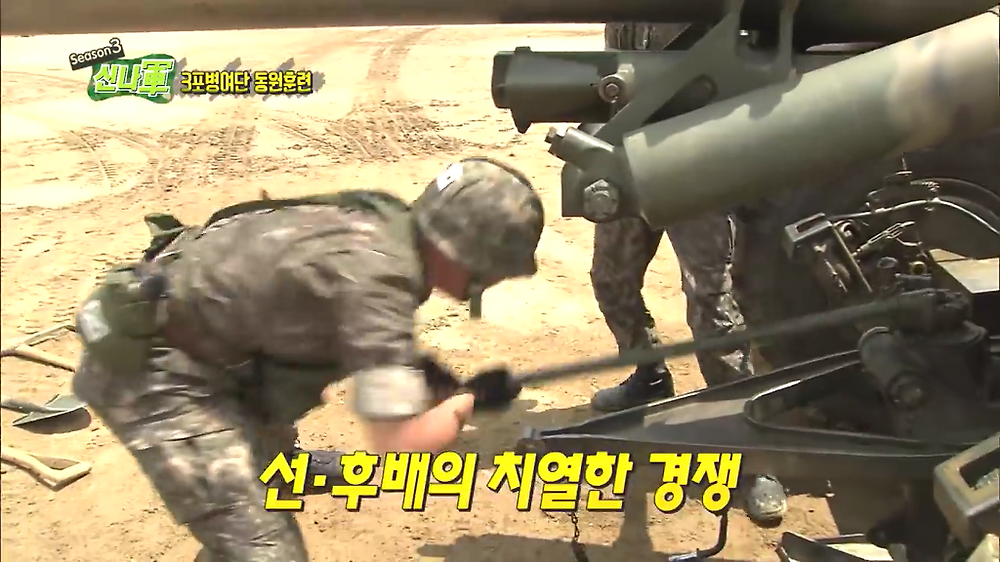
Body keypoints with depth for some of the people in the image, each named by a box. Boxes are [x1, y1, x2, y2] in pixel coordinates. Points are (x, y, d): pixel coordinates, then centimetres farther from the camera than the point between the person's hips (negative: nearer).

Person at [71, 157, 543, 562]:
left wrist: (416, 366, 3)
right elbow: (399, 447, -32)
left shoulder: (383, 221, -3)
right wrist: (469, 400, -13)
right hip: (152, 372, -10)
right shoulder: (376, 277, -29)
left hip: (199, 347, 10)